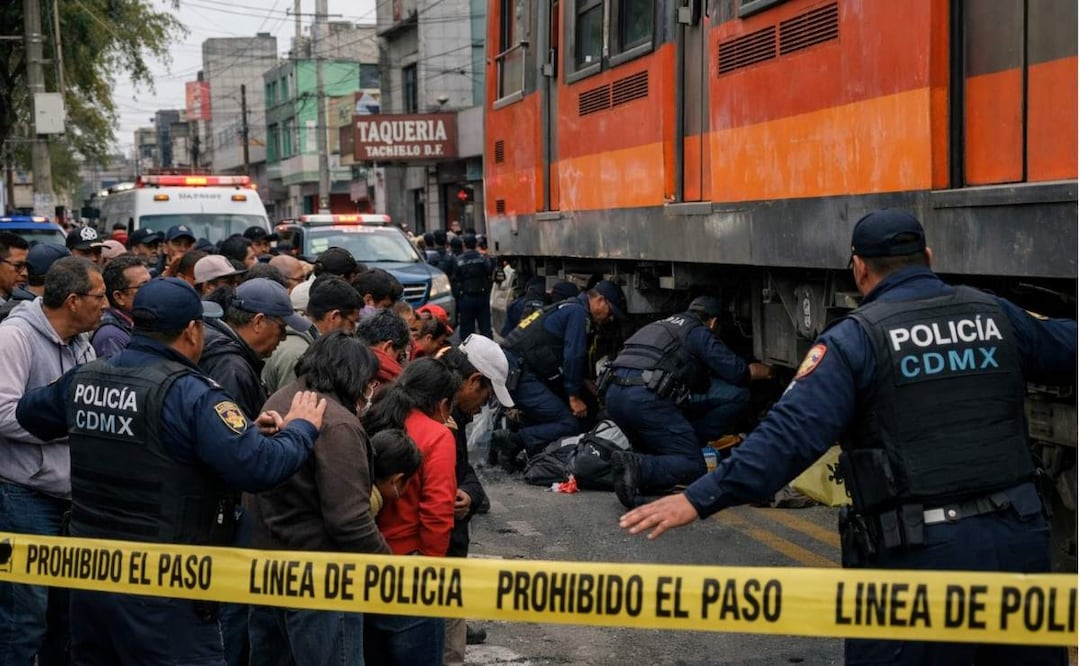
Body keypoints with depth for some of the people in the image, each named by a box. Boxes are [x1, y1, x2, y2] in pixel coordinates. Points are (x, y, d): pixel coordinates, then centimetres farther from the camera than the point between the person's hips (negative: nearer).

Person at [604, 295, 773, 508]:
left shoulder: (661, 326, 32)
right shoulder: (699, 332, 10)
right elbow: (737, 371, 3)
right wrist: (760, 371, 26)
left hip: (613, 394, 8)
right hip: (647, 398, -8)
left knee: (656, 456, 26)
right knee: (692, 467, -2)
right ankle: (639, 468, -25)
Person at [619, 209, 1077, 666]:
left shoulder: (858, 338, -5)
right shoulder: (995, 315, 8)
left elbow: (791, 432, -16)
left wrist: (699, 500, -17)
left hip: (920, 552, -4)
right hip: (1018, 537, 5)